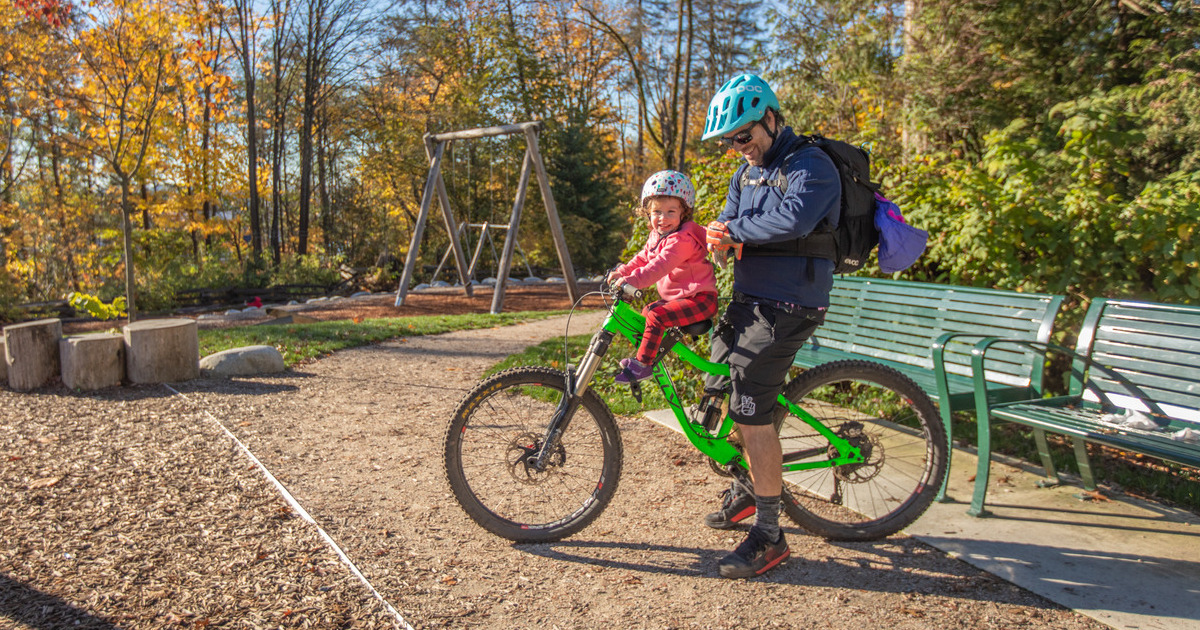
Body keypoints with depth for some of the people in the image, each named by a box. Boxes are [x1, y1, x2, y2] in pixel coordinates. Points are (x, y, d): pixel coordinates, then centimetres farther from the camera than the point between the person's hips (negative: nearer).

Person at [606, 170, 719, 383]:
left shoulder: (681, 240, -23)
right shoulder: (657, 235, 9)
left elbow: (660, 266, -36)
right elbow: (643, 258, 16)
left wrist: (632, 281, -46)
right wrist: (623, 271, -1)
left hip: (699, 299, -10)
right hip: (676, 297, 10)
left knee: (656, 317, -24)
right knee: (647, 311, 17)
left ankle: (642, 363, -16)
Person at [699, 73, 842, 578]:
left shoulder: (811, 165, -12)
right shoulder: (747, 171, 15)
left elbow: (793, 220, -30)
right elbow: (730, 223, 9)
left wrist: (734, 228, -17)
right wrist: (720, 240, -15)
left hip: (786, 307, -9)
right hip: (747, 299, 9)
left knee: (751, 412, -13)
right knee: (718, 391, 15)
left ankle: (768, 536, 0)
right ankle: (746, 491, 36)